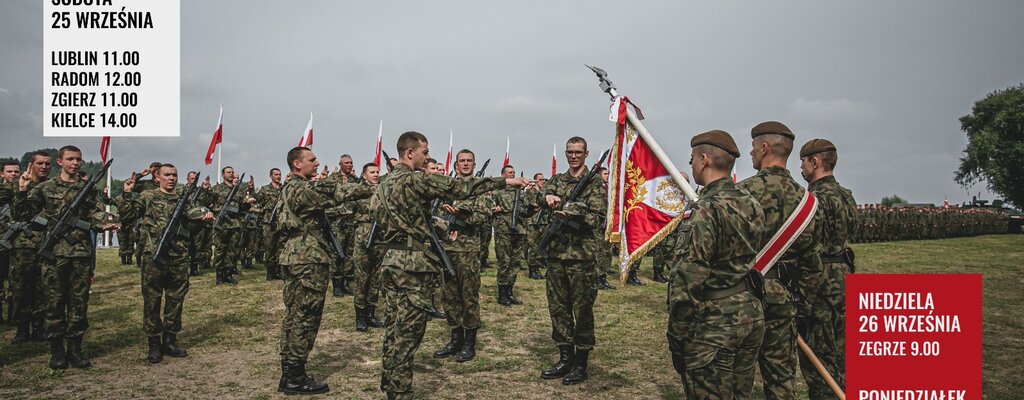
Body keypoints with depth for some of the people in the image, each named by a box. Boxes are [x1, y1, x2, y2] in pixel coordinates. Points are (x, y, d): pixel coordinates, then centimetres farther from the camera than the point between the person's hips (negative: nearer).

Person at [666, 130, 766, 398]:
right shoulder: (752, 205, 8)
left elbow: (689, 279, -20)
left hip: (713, 326, -8)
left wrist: (676, 335, -13)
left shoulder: (704, 211, -18)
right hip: (752, 316, 9)